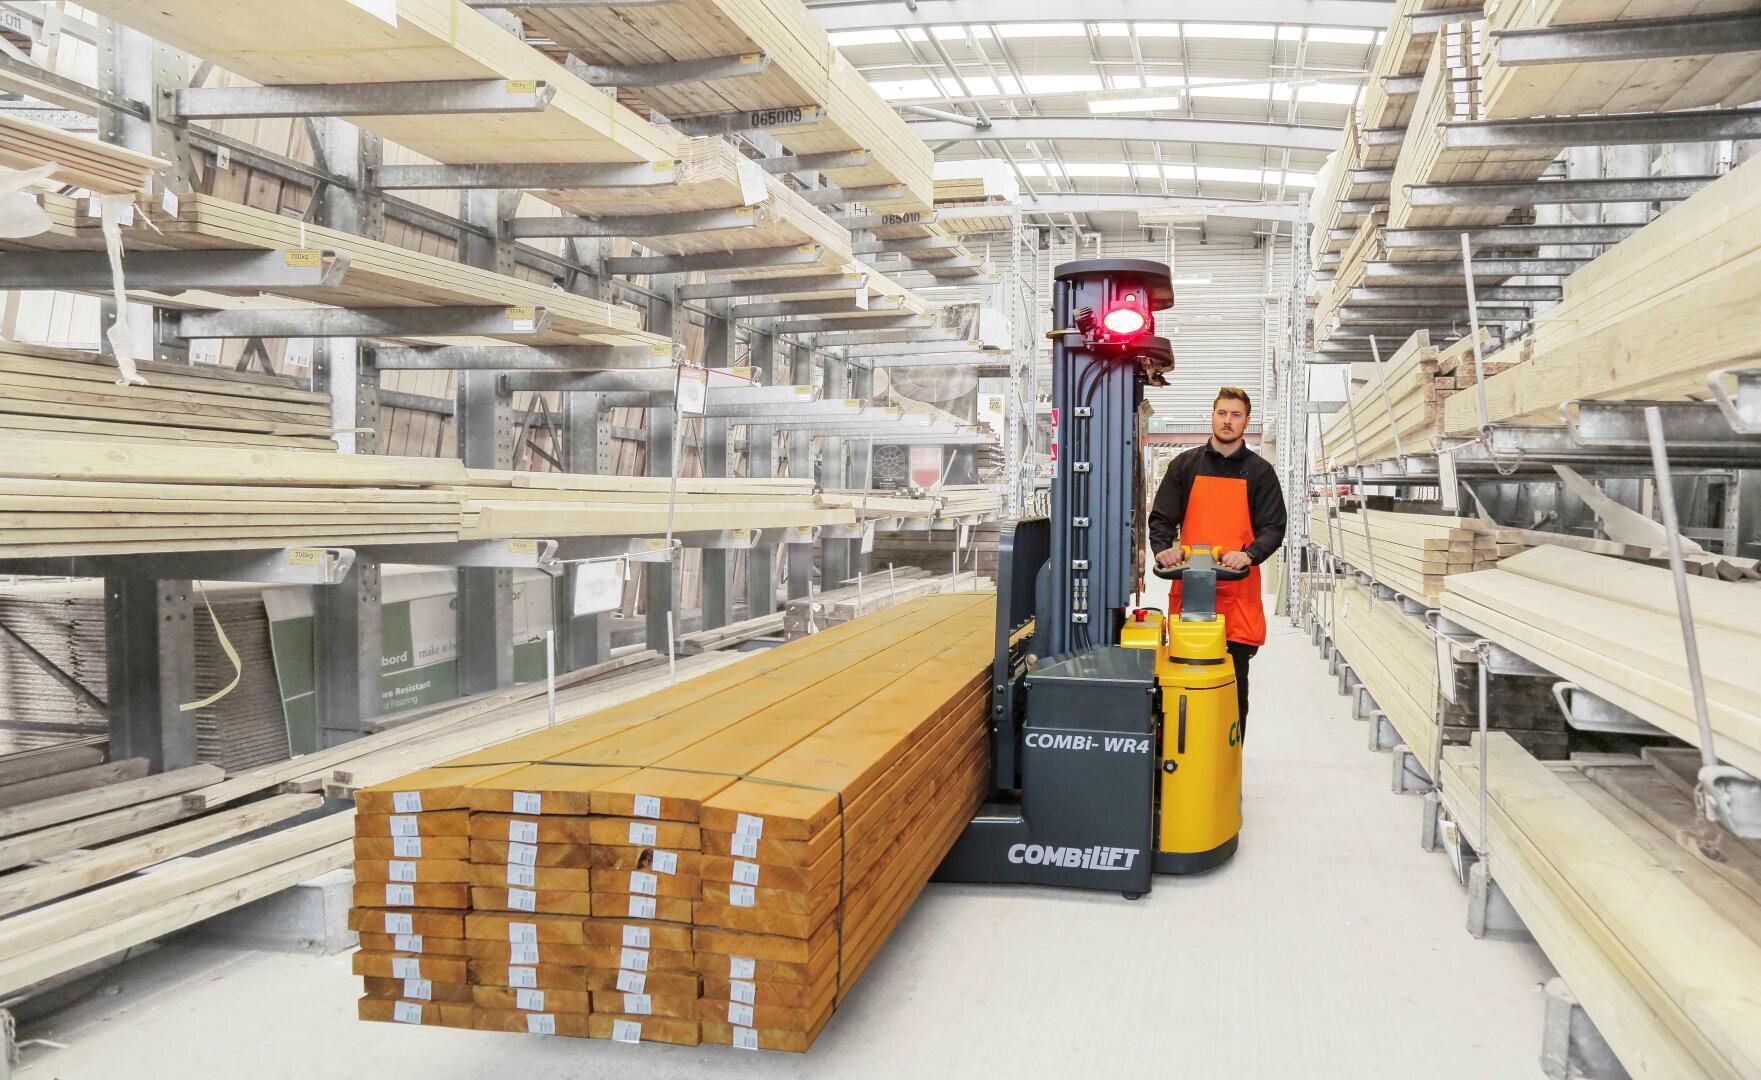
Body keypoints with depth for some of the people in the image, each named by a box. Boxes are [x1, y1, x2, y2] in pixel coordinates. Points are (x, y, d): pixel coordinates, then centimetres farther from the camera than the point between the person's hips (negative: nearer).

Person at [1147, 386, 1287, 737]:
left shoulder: (1260, 471, 9)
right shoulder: (1185, 465, 11)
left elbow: (1273, 528, 3)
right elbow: (1161, 517, 8)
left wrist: (1249, 554, -17)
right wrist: (1162, 549, -14)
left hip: (1238, 592, 0)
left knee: (1234, 683, 3)